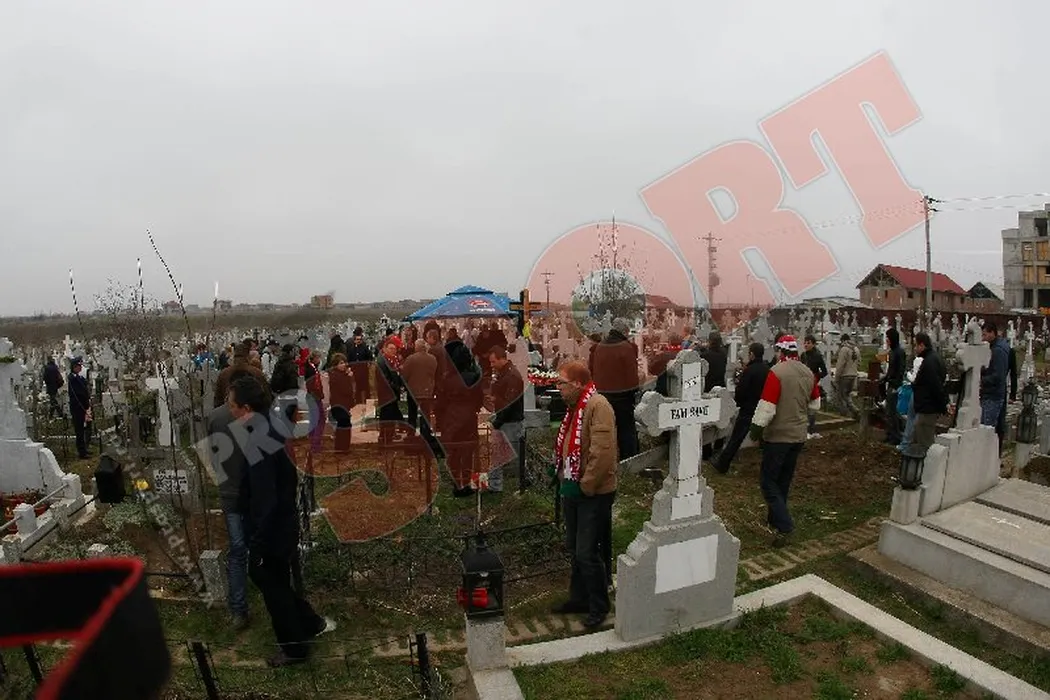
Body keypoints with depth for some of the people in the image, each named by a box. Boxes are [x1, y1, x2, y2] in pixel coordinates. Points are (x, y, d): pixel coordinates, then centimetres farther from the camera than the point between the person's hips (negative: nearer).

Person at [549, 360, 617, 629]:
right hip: (572, 490, 9)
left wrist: (586, 486, -21)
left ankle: (599, 607, 17)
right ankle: (579, 598, 35)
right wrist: (563, 477, 12)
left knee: (587, 553, -2)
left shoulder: (598, 406, -20)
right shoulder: (574, 406, 10)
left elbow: (603, 452, -28)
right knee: (574, 548, 19)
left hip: (594, 494, -9)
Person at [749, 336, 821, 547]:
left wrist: (756, 430, -10)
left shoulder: (777, 372, -19)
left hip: (777, 436, -7)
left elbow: (766, 408, -21)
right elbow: (815, 404, 15)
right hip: (799, 436, 7)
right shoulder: (808, 373, 3)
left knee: (768, 482, 1)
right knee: (784, 481, 19)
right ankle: (774, 519, 31)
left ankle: (784, 526, -8)